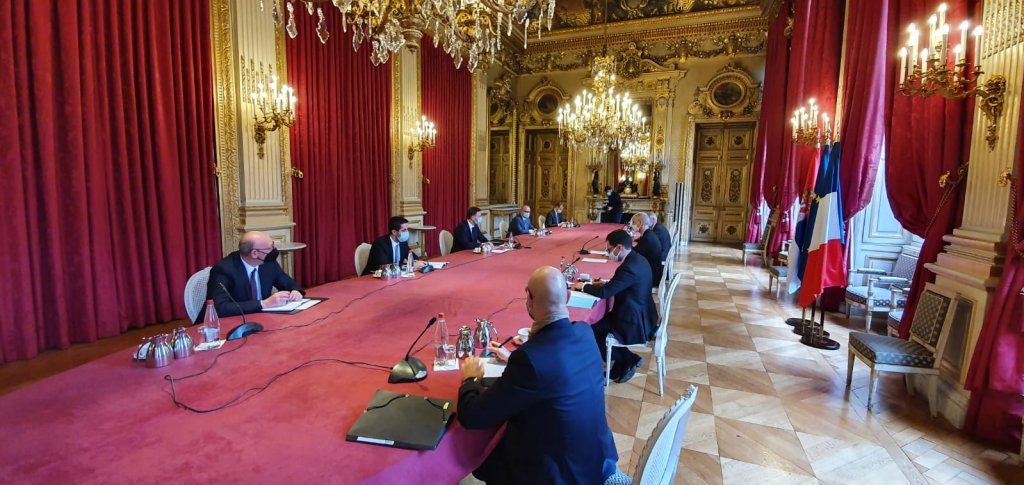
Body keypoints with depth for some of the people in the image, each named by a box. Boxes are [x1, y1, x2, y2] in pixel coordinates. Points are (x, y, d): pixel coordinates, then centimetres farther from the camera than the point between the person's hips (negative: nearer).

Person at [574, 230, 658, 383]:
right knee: (597, 322, 15)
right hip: (641, 316, 10)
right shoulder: (638, 259, 3)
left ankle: (628, 359, 13)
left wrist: (583, 286, -9)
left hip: (634, 323, -10)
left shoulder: (629, 267, -28)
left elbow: (604, 293, -25)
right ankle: (623, 364, 18)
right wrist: (605, 283, 5)